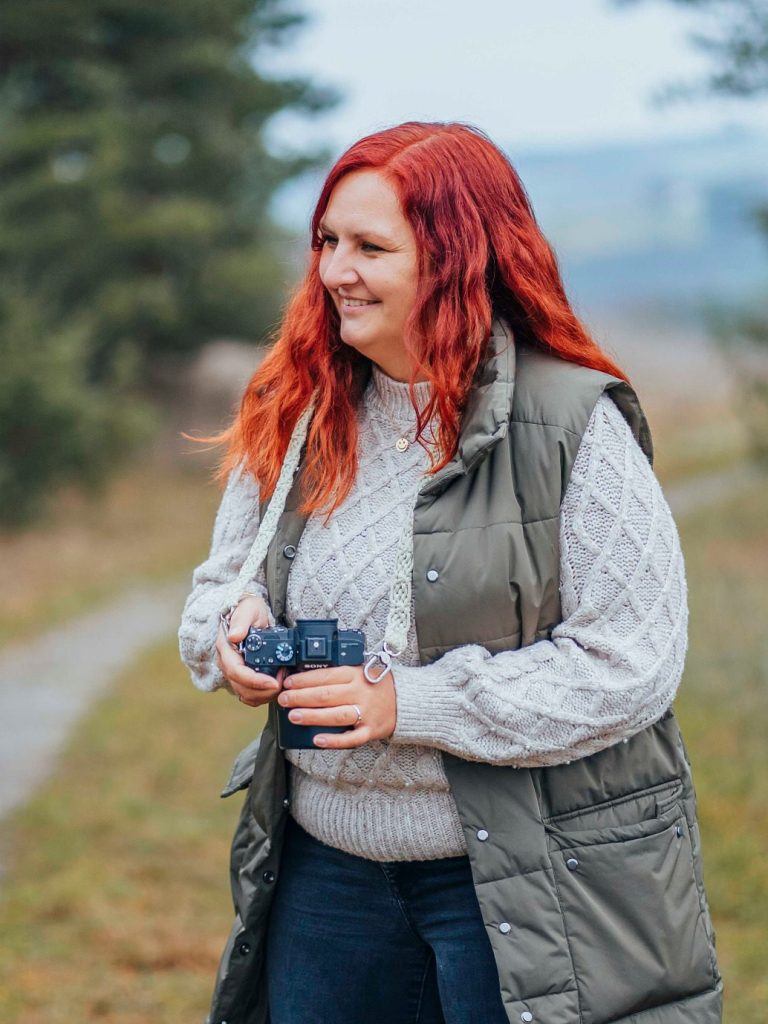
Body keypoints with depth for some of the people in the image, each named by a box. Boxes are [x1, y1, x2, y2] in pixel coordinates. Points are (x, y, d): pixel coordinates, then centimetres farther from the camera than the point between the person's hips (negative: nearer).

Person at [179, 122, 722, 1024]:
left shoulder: (575, 424, -13)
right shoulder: (295, 416, 5)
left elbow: (630, 665, -16)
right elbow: (225, 576, 18)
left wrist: (410, 703, -20)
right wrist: (235, 625, -7)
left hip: (527, 880, -5)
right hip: (327, 865, 5)